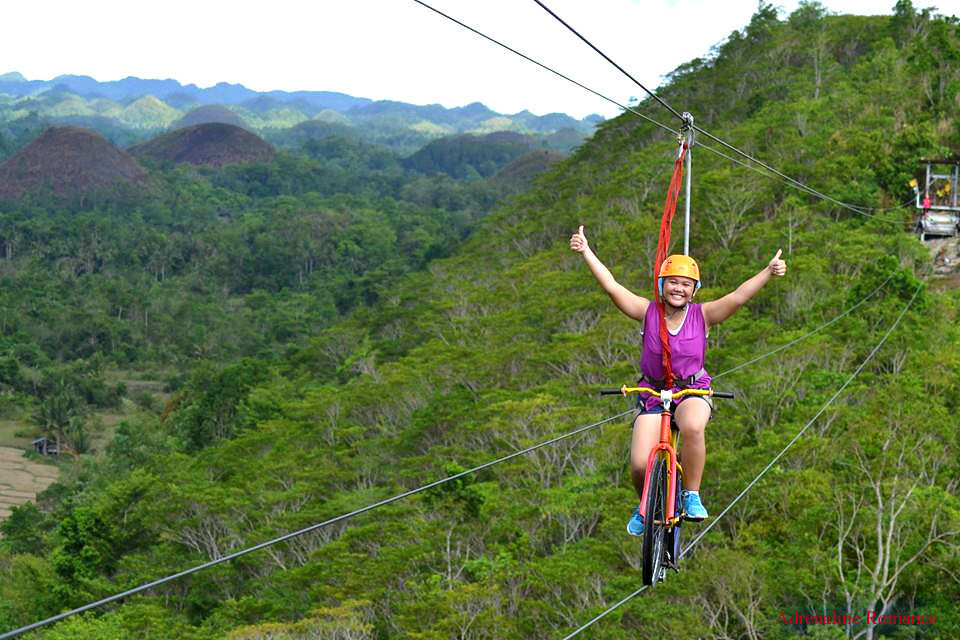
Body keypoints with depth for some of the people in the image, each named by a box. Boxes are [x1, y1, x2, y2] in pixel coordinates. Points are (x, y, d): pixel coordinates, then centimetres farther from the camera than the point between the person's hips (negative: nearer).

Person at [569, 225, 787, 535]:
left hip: (693, 390, -1)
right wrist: (586, 251, -25)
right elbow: (612, 286, -16)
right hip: (653, 393, 1)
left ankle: (692, 496, -14)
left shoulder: (702, 315, -8)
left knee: (692, 428, -37)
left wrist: (769, 272, -34)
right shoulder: (648, 312, -8)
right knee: (640, 466, -15)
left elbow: (738, 297, -21)